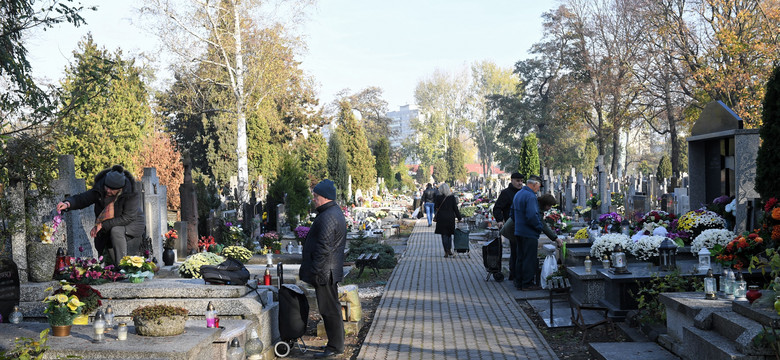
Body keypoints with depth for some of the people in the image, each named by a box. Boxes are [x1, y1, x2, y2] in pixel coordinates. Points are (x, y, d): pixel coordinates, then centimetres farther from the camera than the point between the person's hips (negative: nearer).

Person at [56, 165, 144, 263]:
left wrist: (102, 225, -30)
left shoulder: (132, 193, -26)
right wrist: (67, 203, -34)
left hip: (132, 223, -5)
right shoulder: (100, 189, -14)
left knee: (116, 231, -36)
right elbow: (81, 199, -9)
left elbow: (127, 218, -28)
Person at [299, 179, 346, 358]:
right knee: (332, 308, 17)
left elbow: (324, 248, -24)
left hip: (324, 272, -11)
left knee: (329, 309, -3)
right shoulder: (335, 212, 14)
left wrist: (315, 271, -20)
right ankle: (337, 343, 27)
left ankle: (335, 347, 6)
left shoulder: (328, 217, -20)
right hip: (330, 272, 11)